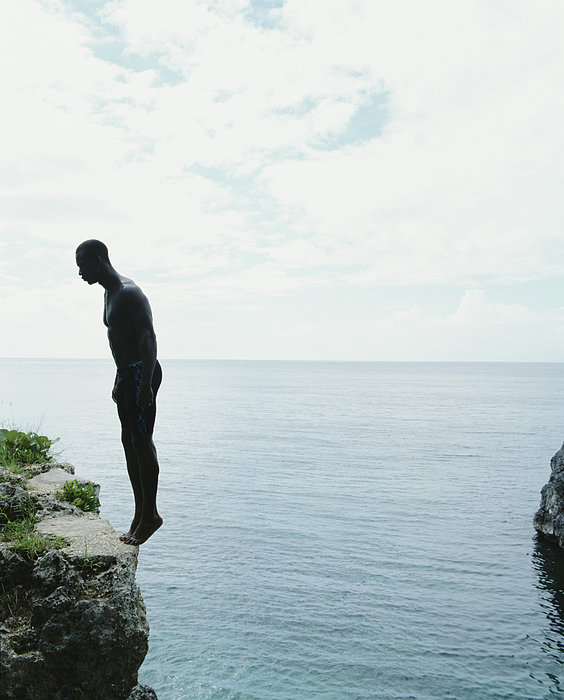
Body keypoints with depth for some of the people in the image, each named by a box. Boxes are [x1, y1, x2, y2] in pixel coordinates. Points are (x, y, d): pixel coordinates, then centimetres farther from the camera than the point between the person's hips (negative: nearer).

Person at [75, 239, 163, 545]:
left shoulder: (129, 292, -13)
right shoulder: (109, 293, 19)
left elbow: (148, 338, -21)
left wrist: (146, 383, -28)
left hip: (142, 373, -10)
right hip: (126, 374, 10)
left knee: (142, 441, -7)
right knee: (129, 441, 11)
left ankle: (150, 514, 3)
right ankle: (141, 513, 19)